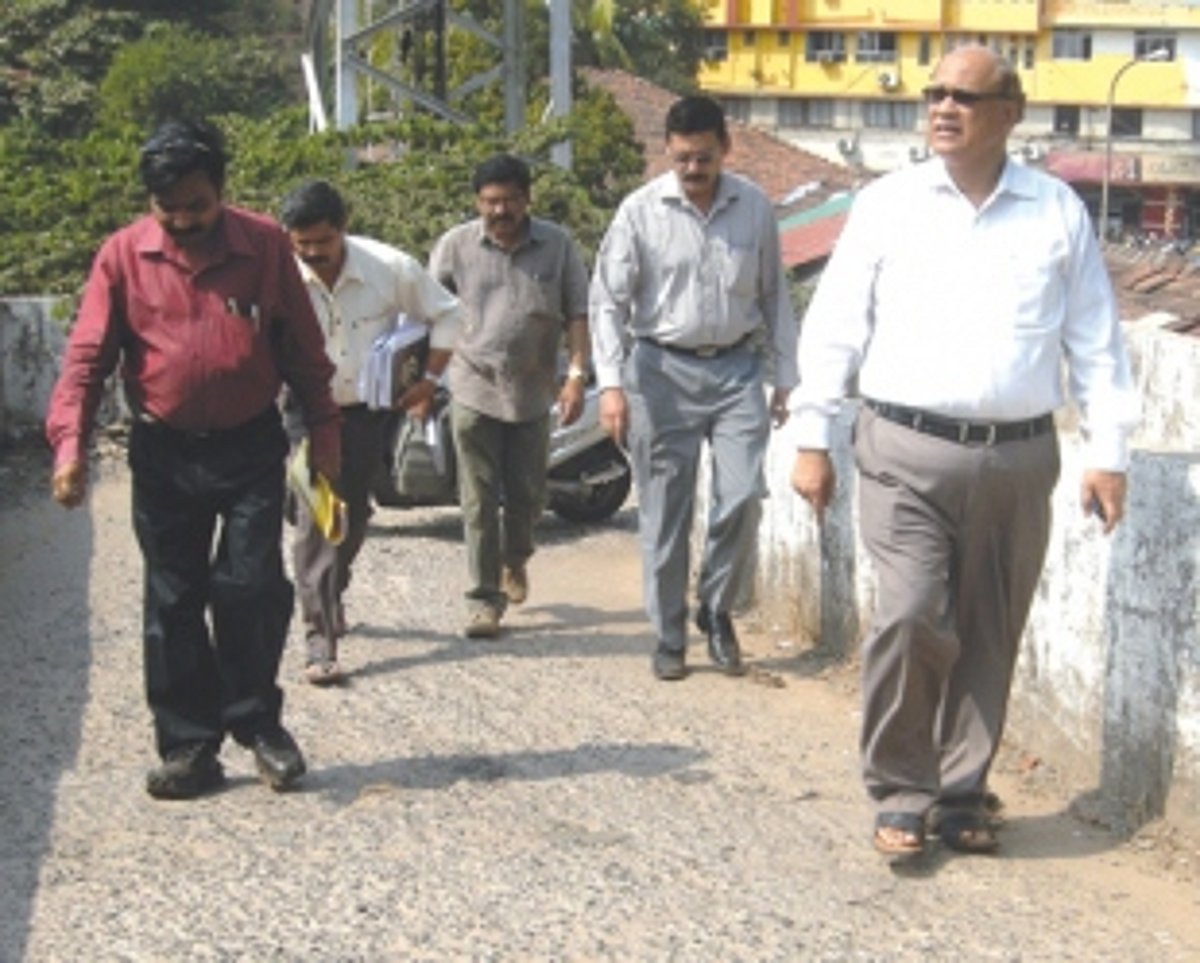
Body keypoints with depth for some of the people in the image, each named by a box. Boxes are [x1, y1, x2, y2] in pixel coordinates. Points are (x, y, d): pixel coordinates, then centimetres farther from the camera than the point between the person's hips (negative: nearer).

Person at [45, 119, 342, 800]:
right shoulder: (125, 255, -4)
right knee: (173, 603, 5)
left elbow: (303, 347, 3)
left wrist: (324, 430, 4)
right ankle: (189, 745, 14)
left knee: (252, 588, -4)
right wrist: (71, 442, -16)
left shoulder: (266, 245, -4)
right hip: (164, 453, 1)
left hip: (251, 445, -1)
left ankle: (258, 722, 16)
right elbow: (87, 356, -5)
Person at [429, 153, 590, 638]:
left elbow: (578, 314, 2)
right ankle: (484, 598, 2)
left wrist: (576, 374, -9)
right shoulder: (455, 246, 1)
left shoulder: (557, 245, 2)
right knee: (480, 502, -3)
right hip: (474, 391, -1)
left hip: (533, 392, 1)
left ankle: (514, 561, 42)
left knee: (528, 493, 13)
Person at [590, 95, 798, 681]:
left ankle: (716, 609, 16)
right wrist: (611, 383, -12)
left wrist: (784, 378, 8)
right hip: (663, 369, -1)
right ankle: (669, 635, 16)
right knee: (664, 512, 4)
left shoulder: (755, 208, 3)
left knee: (742, 497, -8)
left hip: (737, 368, 1)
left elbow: (774, 298, 10)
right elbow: (608, 301, -4)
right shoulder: (641, 211, -4)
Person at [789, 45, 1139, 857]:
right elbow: (836, 327, 4)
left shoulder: (1059, 213, 7)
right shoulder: (887, 205, 4)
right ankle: (900, 791, 5)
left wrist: (1109, 453, 4)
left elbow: (1096, 342, 8)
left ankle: (961, 793, 24)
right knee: (913, 618, -14)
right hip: (907, 452, -2)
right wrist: (812, 439, 0)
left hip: (1019, 458, 2)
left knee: (988, 637, 8)